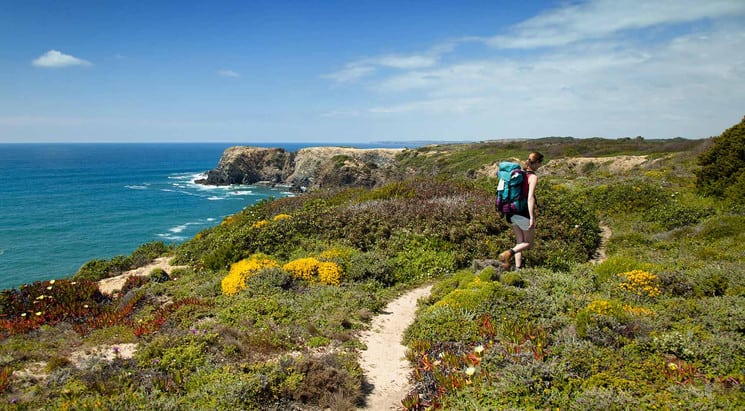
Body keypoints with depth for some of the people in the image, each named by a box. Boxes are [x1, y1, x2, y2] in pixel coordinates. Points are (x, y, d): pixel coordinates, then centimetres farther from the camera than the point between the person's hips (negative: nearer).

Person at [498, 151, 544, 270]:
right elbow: (530, 198, -23)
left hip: (513, 213, 7)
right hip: (524, 213, -7)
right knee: (528, 243, 8)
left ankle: (518, 268, 12)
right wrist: (532, 218, -22)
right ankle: (508, 253, -17)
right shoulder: (533, 177, -14)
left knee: (520, 242, 16)